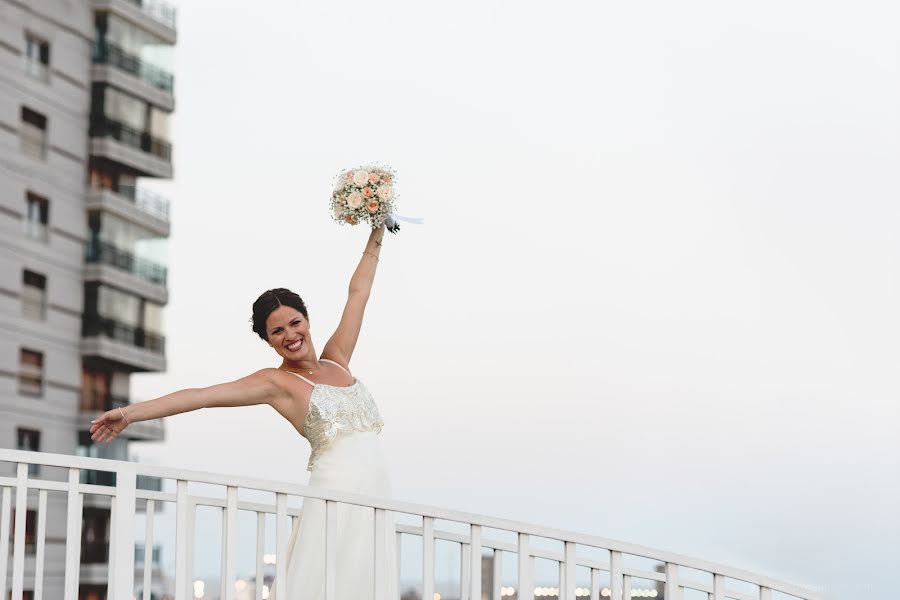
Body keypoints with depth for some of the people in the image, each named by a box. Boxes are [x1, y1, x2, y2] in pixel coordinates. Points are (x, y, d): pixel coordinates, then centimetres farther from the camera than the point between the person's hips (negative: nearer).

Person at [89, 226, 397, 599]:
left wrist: (377, 233, 27)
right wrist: (130, 413, -12)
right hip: (338, 488, -6)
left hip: (375, 491, 6)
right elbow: (202, 395, -6)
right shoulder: (276, 382, 2)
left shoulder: (336, 360, 17)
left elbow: (358, 292, 23)